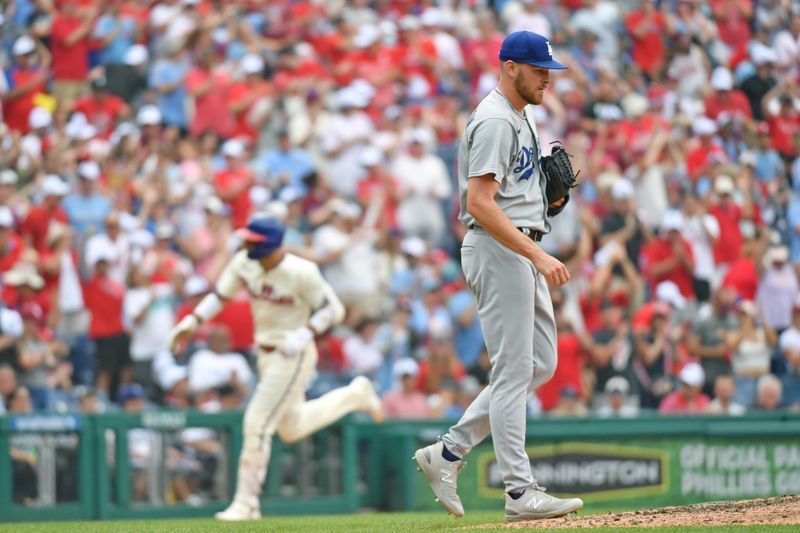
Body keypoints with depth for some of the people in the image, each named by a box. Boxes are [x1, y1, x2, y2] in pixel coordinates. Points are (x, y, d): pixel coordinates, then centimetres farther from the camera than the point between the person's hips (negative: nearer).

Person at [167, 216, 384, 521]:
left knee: (258, 424, -11)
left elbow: (334, 309, -15)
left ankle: (246, 504, -2)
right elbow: (221, 295, 8)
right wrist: (193, 321, -5)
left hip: (293, 356, -8)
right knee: (291, 428, 22)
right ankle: (354, 396, 41)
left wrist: (305, 335, -27)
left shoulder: (300, 272, -23)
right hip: (266, 355, 8)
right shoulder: (243, 262, -4)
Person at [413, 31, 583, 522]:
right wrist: (538, 256, -27)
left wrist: (551, 193, 8)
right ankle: (521, 492, -5)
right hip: (498, 250, -10)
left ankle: (449, 452, 13)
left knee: (540, 365, 11)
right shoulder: (495, 121, -15)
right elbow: (480, 202, -23)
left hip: (522, 252, 10)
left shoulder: (520, 119, 18)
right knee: (514, 371, -8)